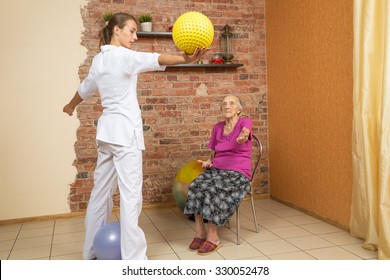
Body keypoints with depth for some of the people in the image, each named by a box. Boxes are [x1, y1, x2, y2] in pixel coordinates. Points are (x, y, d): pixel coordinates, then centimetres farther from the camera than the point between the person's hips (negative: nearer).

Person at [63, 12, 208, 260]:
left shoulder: (99, 59, 16)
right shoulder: (121, 55, -9)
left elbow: (85, 88, 33)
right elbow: (151, 60, -30)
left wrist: (70, 106, 52)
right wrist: (184, 59, -46)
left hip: (108, 130, 9)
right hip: (125, 131, -9)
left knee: (102, 190, 15)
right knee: (131, 195, -9)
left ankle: (92, 251, 27)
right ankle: (134, 261, -7)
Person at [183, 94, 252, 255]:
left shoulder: (245, 122, -3)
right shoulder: (217, 128, 13)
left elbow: (245, 132, -28)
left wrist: (242, 138, -53)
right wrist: (208, 162, 0)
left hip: (238, 172, -5)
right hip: (217, 169, 5)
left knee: (213, 191, -32)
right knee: (196, 186, -26)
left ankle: (213, 237, -19)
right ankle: (200, 233, -18)